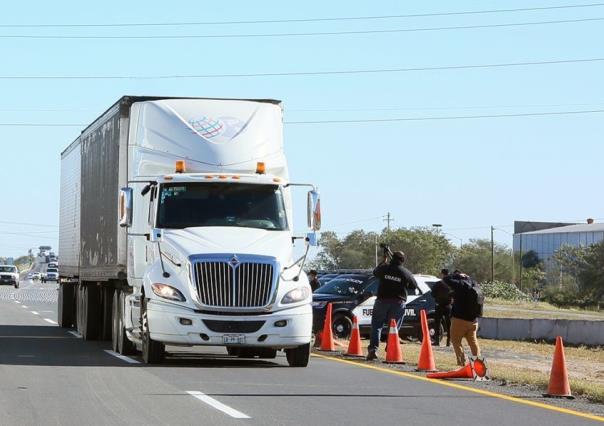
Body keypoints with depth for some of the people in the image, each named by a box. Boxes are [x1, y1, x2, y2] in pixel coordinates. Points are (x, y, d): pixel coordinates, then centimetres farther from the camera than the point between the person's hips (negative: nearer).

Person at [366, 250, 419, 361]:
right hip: (398, 303, 0)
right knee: (394, 328, 7)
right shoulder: (406, 273, -4)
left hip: (382, 301, 0)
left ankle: (373, 349, -7)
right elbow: (414, 285, 7)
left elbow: (375, 272, 20)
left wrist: (384, 261, 33)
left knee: (376, 326, 7)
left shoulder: (384, 268, -2)